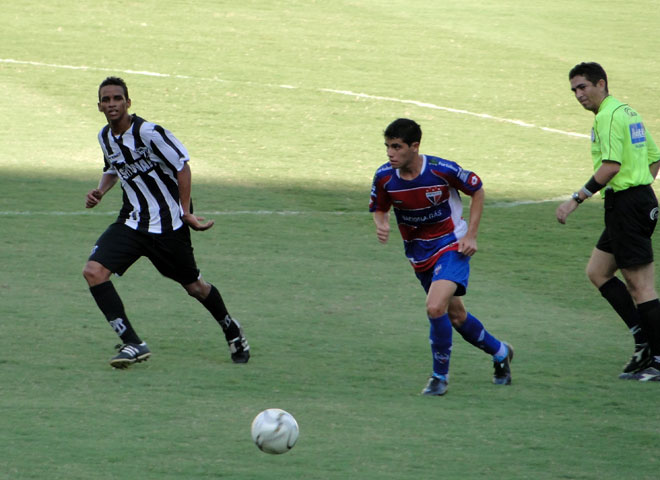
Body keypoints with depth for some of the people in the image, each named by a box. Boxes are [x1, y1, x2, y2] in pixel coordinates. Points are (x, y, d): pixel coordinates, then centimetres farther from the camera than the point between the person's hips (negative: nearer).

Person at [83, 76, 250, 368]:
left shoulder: (149, 133, -19)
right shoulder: (105, 137, 2)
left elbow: (182, 165, -12)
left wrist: (185, 212, -12)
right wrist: (100, 191, 2)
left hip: (167, 223, -6)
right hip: (132, 221, 6)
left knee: (194, 286, 8)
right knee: (93, 271, -16)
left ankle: (231, 330, 39)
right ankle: (132, 344, -16)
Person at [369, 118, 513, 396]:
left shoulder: (442, 170, -22)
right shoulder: (384, 176, -12)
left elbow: (477, 191, -5)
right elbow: (379, 208, 6)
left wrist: (471, 235, -10)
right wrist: (381, 225, -18)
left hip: (451, 246, -5)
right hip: (419, 255, 5)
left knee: (435, 307, -25)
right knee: (455, 316, 15)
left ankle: (440, 376, -6)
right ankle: (500, 352, 42)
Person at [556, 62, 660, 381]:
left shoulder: (608, 116, -13)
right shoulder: (628, 113, 17)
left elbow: (611, 166, -23)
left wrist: (576, 199, -19)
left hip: (626, 205, -10)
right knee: (597, 271, 15)